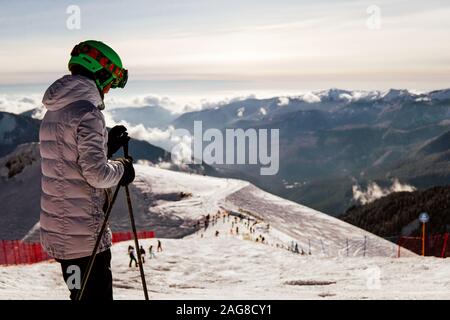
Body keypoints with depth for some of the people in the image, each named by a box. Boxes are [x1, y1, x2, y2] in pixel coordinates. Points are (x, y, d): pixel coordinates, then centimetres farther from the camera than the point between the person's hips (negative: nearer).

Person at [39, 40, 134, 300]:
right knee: (96, 294, -1)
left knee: (82, 293, 21)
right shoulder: (87, 112, -17)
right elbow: (96, 173, -23)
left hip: (57, 230, 9)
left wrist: (106, 146, 15)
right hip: (85, 234, -9)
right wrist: (122, 169, -4)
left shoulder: (53, 112, 13)